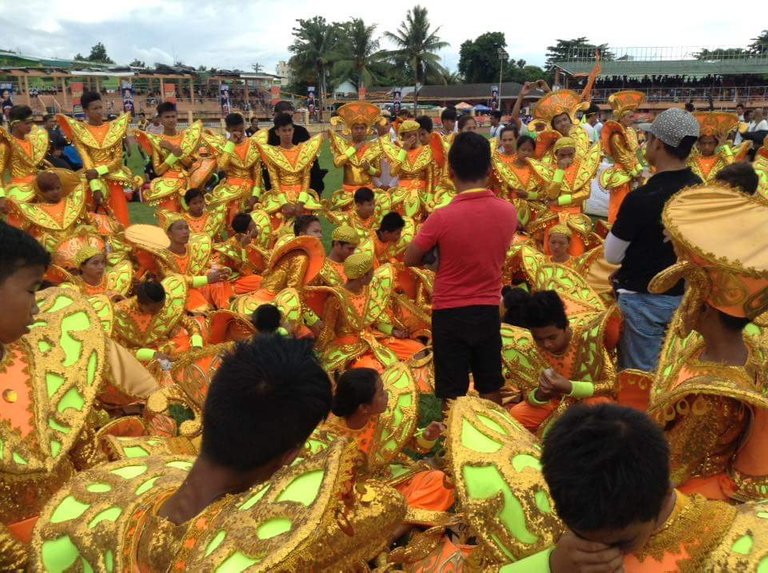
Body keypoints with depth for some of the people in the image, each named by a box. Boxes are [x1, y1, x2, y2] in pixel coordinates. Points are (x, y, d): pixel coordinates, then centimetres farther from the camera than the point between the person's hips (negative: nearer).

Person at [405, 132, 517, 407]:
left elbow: (410, 260, -6)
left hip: (450, 314, -4)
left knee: (452, 395, 8)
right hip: (489, 311, 4)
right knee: (491, 389, 17)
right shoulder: (508, 212, -6)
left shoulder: (442, 217, -19)